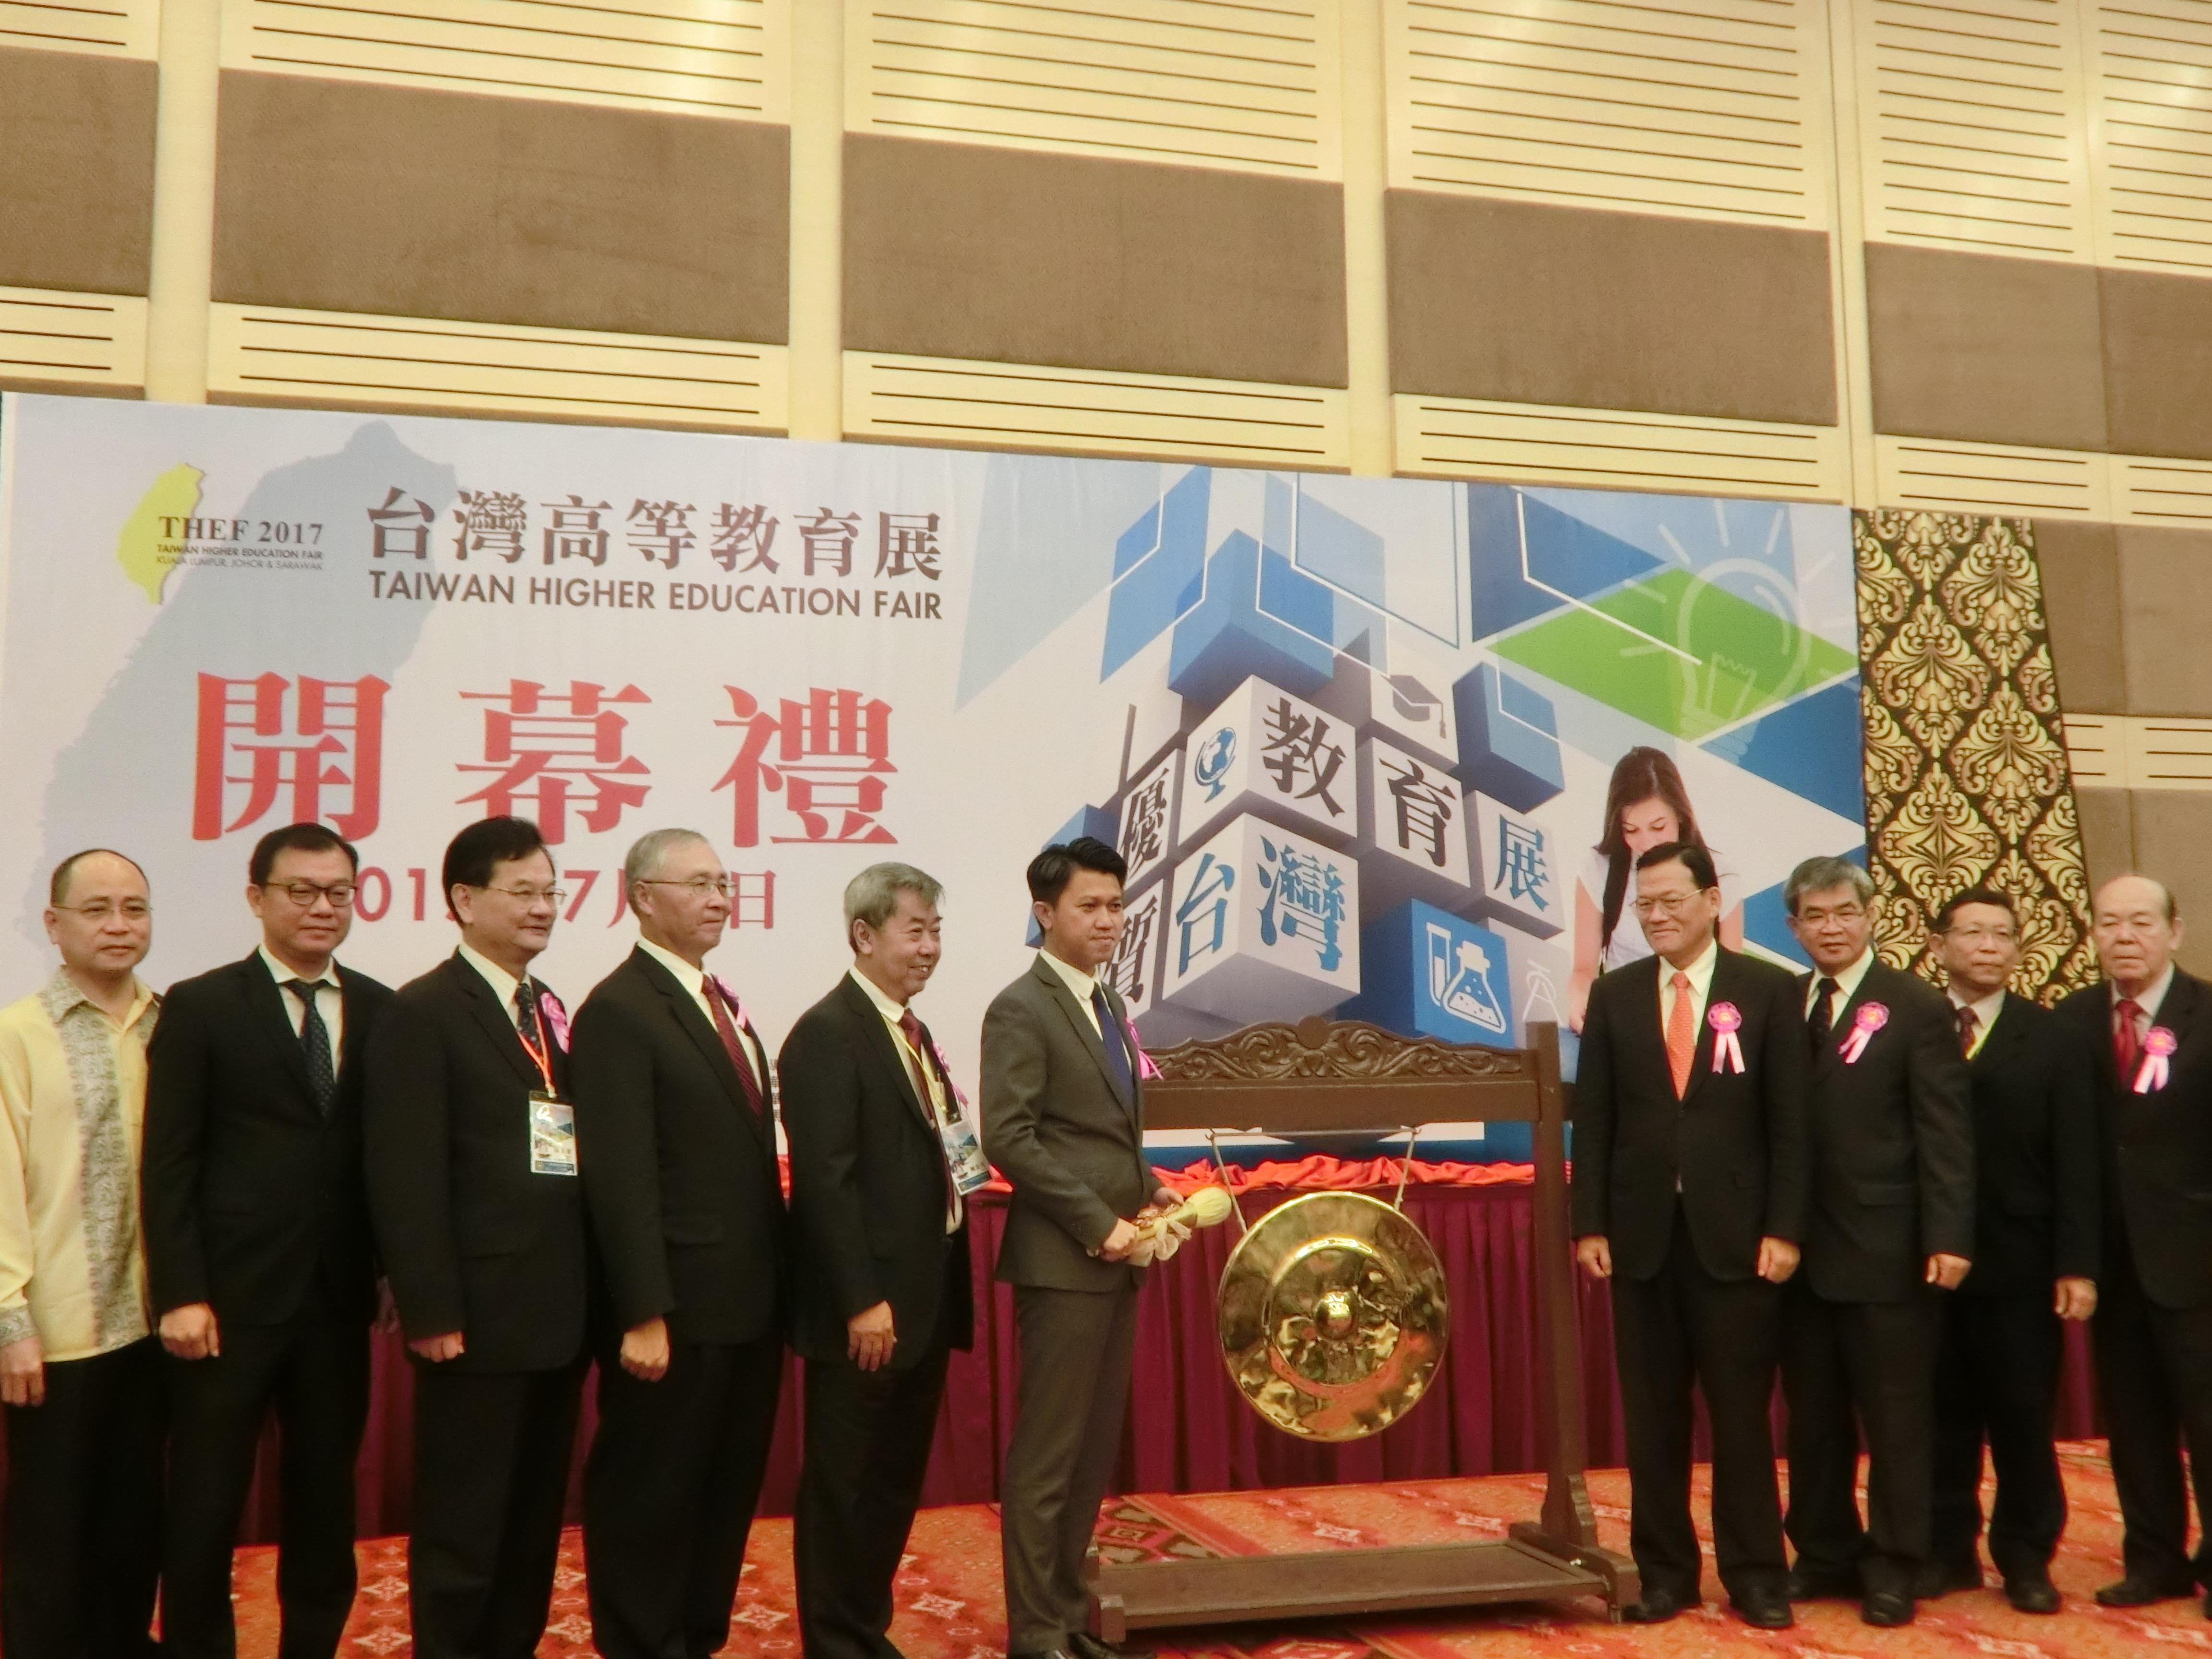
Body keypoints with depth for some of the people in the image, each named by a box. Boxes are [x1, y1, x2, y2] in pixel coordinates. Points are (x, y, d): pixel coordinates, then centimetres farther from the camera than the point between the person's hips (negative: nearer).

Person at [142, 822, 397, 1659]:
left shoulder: (382, 1011, 6)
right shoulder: (201, 1007, -2)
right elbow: (169, 1164, -5)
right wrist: (180, 1295, -11)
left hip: (339, 1300, 3)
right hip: (231, 1301, -3)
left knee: (326, 1504, 13)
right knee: (204, 1513, 6)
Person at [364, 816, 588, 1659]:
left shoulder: (551, 1012, 14)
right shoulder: (422, 1013, -9)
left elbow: (574, 1156, 12)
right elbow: (406, 1180, -14)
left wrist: (591, 1299, 7)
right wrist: (432, 1316, -17)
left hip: (558, 1317, 7)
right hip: (479, 1320, -7)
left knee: (536, 1523, 16)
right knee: (461, 1531, 4)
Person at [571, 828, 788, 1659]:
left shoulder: (725, 1005, 14)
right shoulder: (618, 1011, -12)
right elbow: (621, 1179, -18)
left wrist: (777, 1284, 9)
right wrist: (643, 1316, -21)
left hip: (751, 1304, 8)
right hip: (678, 1310, -8)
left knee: (728, 1492, 17)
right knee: (649, 1497, 6)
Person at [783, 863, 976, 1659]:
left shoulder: (912, 1031, 15)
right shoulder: (827, 1033, -14)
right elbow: (825, 1179, -20)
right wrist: (863, 1301, -22)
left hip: (925, 1302, 9)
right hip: (868, 1309, -9)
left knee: (897, 1483, 17)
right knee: (844, 1488, 4)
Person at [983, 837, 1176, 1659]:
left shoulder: (1109, 1004, 15)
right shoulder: (1021, 1009, -11)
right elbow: (1008, 1140, -18)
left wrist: (1148, 1192, 6)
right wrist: (1099, 1224, -18)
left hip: (1116, 1259, 8)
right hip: (1064, 1261, -8)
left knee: (1095, 1452, 14)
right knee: (1047, 1457, -1)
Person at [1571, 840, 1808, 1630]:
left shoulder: (1768, 990, 0)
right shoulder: (1614, 995, 7)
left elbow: (1790, 1119, -2)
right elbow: (1593, 1119, 5)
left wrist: (1783, 1229, -8)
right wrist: (1589, 1225, -1)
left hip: (1735, 1236, -2)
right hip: (1642, 1234, 2)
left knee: (1742, 1414, 5)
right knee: (1653, 1417, 8)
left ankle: (1756, 1575, 18)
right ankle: (1664, 1571, 20)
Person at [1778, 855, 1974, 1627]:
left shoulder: (1917, 1008, -3)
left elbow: (1946, 1133, -7)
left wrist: (1948, 1237, -14)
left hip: (1886, 1248, -4)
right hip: (1800, 1248, 4)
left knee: (1896, 1413, 5)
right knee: (1813, 1413, 12)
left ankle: (1893, 1566, 16)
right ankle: (1825, 1553, 24)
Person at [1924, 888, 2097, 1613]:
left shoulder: (2054, 1041, 4)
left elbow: (2076, 1164, 0)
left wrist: (2077, 1266, -6)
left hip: (2020, 1265, 0)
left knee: (2024, 1416, 7)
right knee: (1944, 1417, 8)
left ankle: (2025, 1556, 20)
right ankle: (1948, 1550, 21)